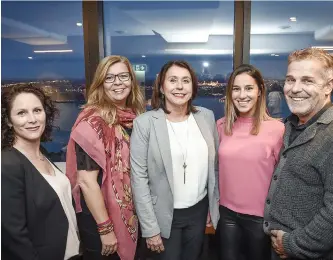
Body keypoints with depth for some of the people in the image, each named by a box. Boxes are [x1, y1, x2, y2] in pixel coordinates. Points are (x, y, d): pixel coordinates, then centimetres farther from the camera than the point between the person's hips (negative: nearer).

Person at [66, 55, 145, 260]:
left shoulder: (134, 116, -1)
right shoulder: (93, 121, -21)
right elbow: (86, 181, -23)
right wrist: (105, 229, -19)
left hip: (130, 214, 7)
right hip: (100, 219, -6)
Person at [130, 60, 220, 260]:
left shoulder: (207, 116, -2)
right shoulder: (144, 123, -13)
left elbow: (214, 164, 6)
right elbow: (139, 179, -13)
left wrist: (214, 205, 8)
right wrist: (150, 228, -12)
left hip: (199, 210, 4)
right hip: (164, 215, -3)